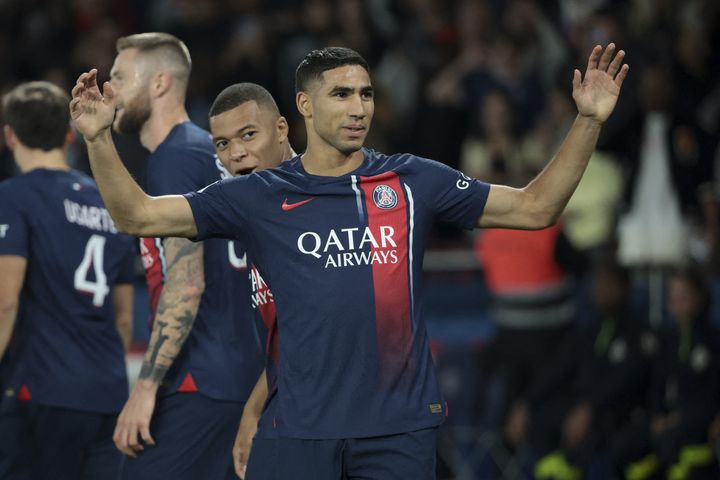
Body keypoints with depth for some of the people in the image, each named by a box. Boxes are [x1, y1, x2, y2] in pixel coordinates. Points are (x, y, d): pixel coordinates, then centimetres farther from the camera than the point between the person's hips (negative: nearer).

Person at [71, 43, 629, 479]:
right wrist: (99, 138, -10)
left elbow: (535, 207, 9)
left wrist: (589, 122, 1)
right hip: (301, 425, 0)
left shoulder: (414, 181, 6)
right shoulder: (262, 196, 4)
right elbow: (141, 215, 4)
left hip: (401, 427, 1)